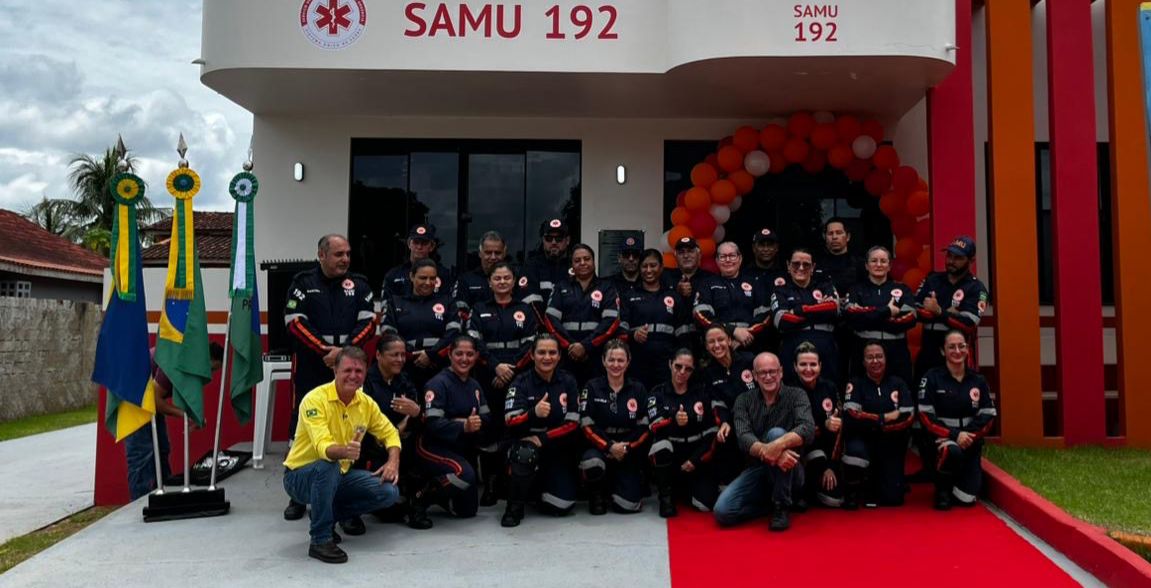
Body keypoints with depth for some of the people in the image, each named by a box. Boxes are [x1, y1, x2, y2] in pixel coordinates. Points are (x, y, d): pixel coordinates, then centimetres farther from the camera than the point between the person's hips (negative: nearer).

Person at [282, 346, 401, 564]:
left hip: (339, 476, 6)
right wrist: (344, 451, -57)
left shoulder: (366, 403, -3)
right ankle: (320, 540, -21)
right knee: (328, 466, -39)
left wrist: (393, 462, -10)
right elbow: (322, 447, -35)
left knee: (389, 492, -13)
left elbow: (389, 433, 10)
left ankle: (328, 516, 9)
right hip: (300, 476, -6)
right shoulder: (316, 399, -22)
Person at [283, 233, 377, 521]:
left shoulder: (359, 285, 11)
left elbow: (368, 323, 2)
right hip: (310, 367, -1)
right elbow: (295, 323, -5)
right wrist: (325, 350, -13)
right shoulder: (303, 283, 5)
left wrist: (344, 349, -13)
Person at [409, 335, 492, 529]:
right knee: (465, 473, -36)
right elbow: (432, 424, -25)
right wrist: (463, 426, -39)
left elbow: (487, 418, 3)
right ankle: (419, 500, -13)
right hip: (432, 447, -7)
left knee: (468, 510, 9)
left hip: (462, 450, 8)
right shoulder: (438, 383, -15)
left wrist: (474, 422, -18)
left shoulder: (474, 386, 11)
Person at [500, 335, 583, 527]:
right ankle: (515, 506, -12)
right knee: (526, 454, -38)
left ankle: (540, 487, 24)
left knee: (561, 506, -12)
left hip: (558, 451, 2)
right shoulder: (521, 382, -6)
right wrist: (533, 413, -38)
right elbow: (510, 421, -18)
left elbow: (572, 423, -5)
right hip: (524, 444, -2)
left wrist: (543, 439, -19)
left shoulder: (568, 382, 0)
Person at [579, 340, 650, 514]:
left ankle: (618, 484, 23)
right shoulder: (592, 387, -1)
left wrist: (627, 447, -14)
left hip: (629, 453, 1)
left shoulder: (638, 389, 4)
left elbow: (644, 426, 1)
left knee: (628, 506, -14)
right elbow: (587, 426, -7)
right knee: (592, 465, -38)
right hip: (599, 447, -1)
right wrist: (609, 447, -19)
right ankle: (597, 493, -1)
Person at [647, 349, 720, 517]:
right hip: (670, 455, -1)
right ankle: (666, 495, -10)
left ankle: (689, 485, 20)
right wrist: (674, 421, -40)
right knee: (662, 447, -36)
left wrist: (695, 460, -11)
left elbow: (713, 430, -1)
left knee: (705, 504, -18)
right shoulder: (657, 393, -1)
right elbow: (656, 427, -18)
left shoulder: (702, 392, 2)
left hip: (697, 456, 1)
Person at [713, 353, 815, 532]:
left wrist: (779, 444, -43)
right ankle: (771, 502, 7)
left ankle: (781, 506, -18)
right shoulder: (744, 400, 2)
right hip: (757, 468, 2)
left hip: (787, 469, -2)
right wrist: (766, 451, -38)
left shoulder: (796, 395, -4)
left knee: (776, 433, -32)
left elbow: (808, 429, -22)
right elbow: (743, 437, -15)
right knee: (723, 511, -21)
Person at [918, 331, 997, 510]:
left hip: (970, 442, 3)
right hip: (942, 437, -3)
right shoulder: (932, 377, -7)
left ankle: (958, 481, 32)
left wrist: (969, 436, -17)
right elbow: (926, 416, -11)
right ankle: (942, 488, -9)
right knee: (953, 451, -40)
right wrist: (954, 435, -21)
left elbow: (989, 415, 0)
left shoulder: (978, 380, 4)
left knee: (967, 499, -6)